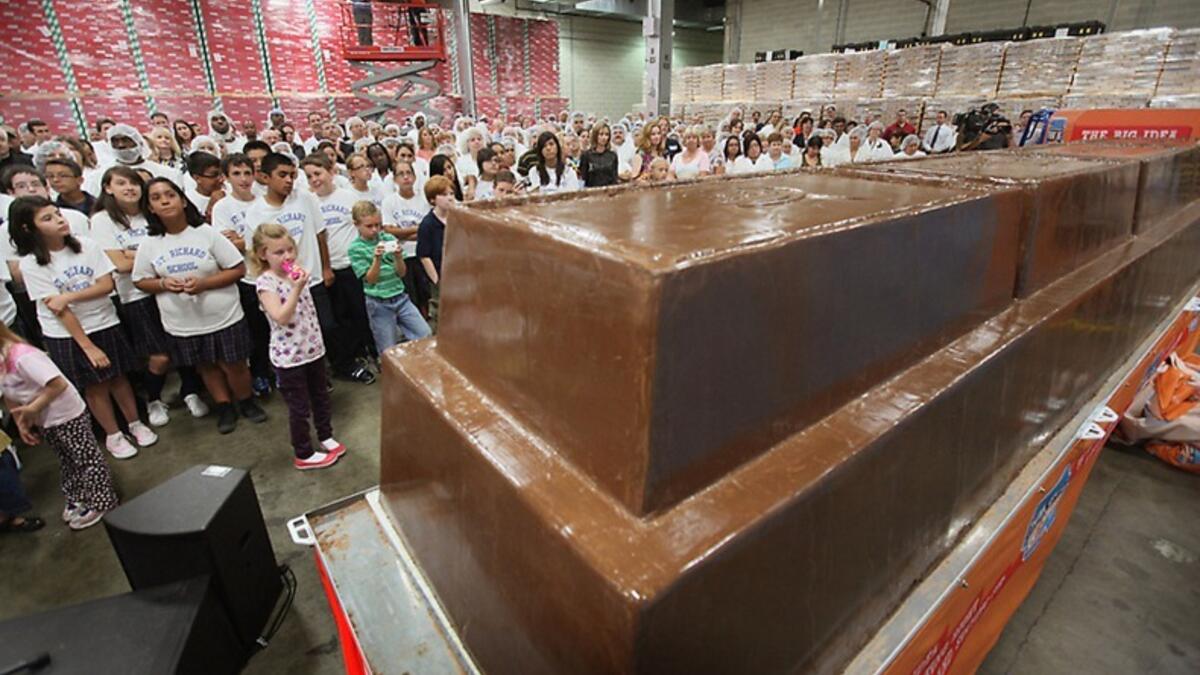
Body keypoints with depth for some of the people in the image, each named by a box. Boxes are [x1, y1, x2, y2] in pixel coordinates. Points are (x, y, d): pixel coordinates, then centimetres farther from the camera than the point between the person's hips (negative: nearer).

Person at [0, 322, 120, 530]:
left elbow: (58, 384, -34)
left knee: (86, 458, 3)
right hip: (45, 422, 10)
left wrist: (32, 409, -25)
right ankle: (76, 500, 38)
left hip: (67, 416, -10)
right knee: (67, 461, 23)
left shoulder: (23, 356, -27)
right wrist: (22, 423, 2)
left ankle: (101, 503, 13)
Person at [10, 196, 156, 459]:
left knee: (118, 377, 11)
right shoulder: (30, 264, -11)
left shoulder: (86, 245, -5)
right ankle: (113, 435, 25)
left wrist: (69, 296, -21)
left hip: (105, 324, 2)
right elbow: (59, 310, -14)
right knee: (95, 386, 9)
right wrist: (88, 346, -15)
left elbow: (107, 284, -7)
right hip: (66, 335, -1)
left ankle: (135, 424, 29)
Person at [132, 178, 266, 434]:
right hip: (183, 323, 3)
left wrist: (204, 283, -20)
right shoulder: (149, 243, -2)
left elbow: (238, 269, -8)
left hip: (223, 317, -2)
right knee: (206, 366, 17)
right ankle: (224, 407, 34)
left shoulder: (206, 233, -9)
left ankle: (247, 402, 30)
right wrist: (163, 283, -16)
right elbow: (141, 281, 6)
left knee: (234, 365, 6)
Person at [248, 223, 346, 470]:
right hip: (289, 355, -7)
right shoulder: (265, 282, -17)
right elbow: (280, 317, -28)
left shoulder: (296, 273, 4)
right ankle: (304, 454, 22)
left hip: (313, 348, 7)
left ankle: (326, 436, 40)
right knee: (299, 407, 6)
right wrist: (297, 288, -31)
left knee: (321, 396, 21)